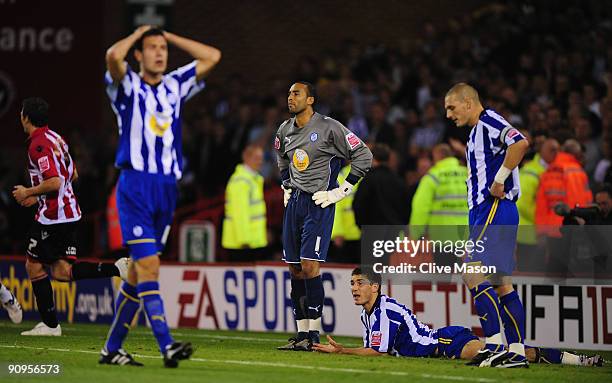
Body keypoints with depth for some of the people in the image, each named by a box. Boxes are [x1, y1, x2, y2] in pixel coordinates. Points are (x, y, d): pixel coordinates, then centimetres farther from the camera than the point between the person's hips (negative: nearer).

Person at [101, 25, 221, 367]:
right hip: (136, 187, -6)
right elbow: (114, 56, -21)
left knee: (140, 269, 8)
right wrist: (138, 34, -2)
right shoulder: (128, 86, 0)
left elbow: (212, 57, 12)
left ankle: (113, 347, 15)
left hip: (168, 186, 6)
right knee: (148, 265, -14)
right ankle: (167, 346, -23)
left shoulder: (176, 85, 15)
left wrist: (169, 36, 13)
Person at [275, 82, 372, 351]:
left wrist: (340, 191, -8)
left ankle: (313, 334, -9)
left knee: (309, 265, -14)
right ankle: (302, 333, 10)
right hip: (294, 202, 7)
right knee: (295, 268, 5)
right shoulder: (285, 131, 11)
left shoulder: (328, 128, -10)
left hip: (319, 203, -7)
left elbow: (363, 156, -7)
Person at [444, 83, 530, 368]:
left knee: (473, 274, -17)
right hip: (484, 212, 11)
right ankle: (517, 352, 7)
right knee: (501, 284, 8)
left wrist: (499, 180, -21)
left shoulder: (489, 121, -8)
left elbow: (521, 144, -26)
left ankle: (494, 345, -19)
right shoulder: (476, 132, 23)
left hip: (496, 210, -11)